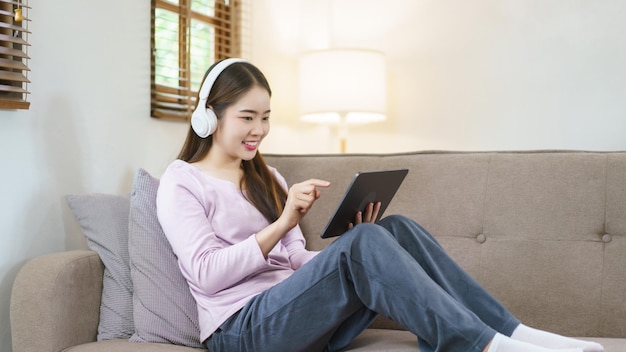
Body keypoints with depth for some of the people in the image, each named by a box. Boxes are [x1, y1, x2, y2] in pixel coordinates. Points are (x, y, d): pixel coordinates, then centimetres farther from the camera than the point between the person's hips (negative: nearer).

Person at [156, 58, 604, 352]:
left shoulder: (266, 177, 22)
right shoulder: (180, 183, 1)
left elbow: (294, 259, 15)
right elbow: (207, 272, -11)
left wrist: (354, 238, -4)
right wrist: (281, 224, -21)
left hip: (295, 309, 6)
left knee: (395, 228, -17)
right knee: (365, 242, -30)